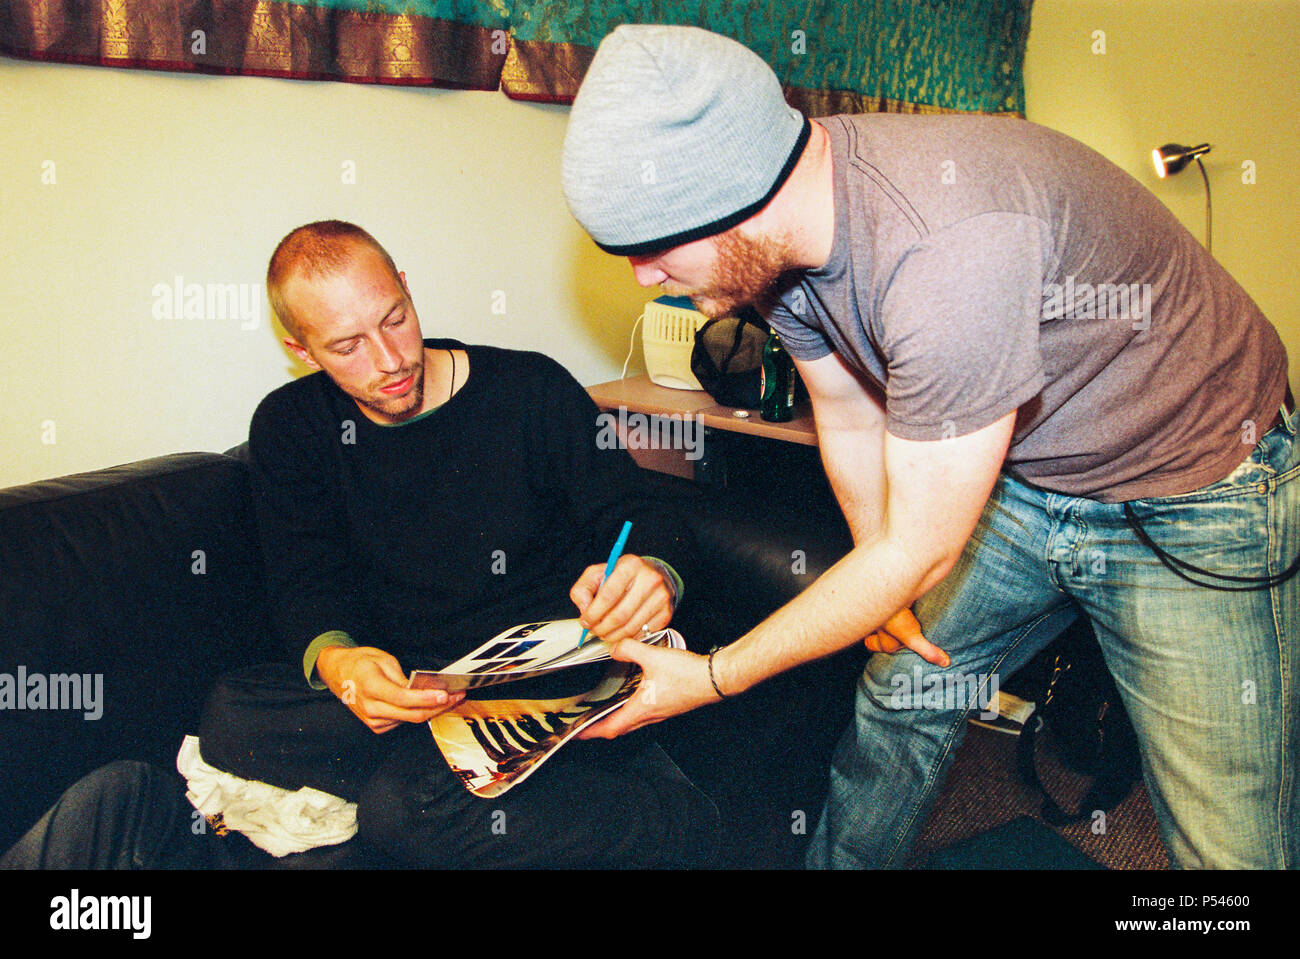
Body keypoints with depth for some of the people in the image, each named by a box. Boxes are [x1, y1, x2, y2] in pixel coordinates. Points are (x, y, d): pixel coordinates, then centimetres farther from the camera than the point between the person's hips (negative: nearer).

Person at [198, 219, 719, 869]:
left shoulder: (531, 390, -1)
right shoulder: (289, 428, 7)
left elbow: (638, 518, 2)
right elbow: (305, 585, 2)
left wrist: (654, 571, -25)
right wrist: (333, 660, -23)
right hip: (406, 690, 5)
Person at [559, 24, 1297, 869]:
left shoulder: (950, 248, -38)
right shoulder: (779, 229, -13)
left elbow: (916, 552, -28)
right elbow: (851, 421, 4)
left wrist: (713, 677, -18)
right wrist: (886, 597, 10)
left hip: (1194, 494, -6)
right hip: (1022, 477, 7)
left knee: (1229, 840, -2)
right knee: (898, 701, 12)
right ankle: (840, 869, 34)